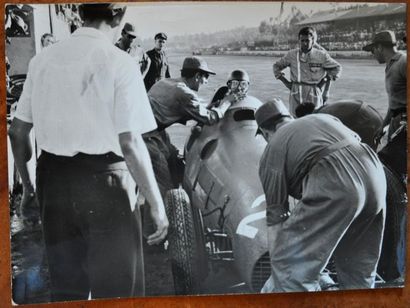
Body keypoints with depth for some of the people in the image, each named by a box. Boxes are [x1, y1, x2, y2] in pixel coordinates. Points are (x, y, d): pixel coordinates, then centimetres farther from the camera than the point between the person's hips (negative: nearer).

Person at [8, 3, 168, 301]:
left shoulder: (43, 59, 4)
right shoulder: (119, 62, -11)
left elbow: (17, 131, 7)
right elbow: (130, 143, -16)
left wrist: (28, 184, 21)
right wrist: (157, 204, -8)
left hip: (53, 177, 6)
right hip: (103, 180, -5)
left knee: (65, 284, 19)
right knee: (116, 287, 7)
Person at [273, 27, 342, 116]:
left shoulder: (322, 56, 0)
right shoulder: (292, 54, 4)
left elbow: (337, 68, 10)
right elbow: (277, 66, 16)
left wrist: (324, 81, 0)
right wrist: (285, 82, 6)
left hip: (314, 95, -1)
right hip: (296, 94, 2)